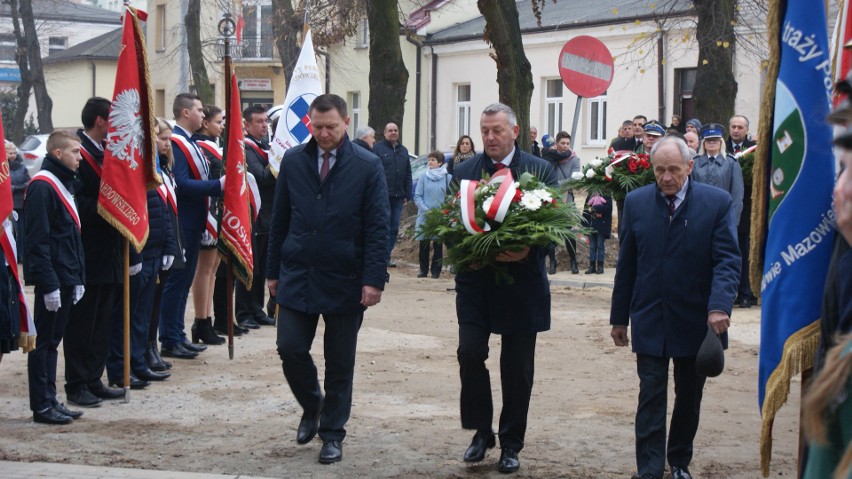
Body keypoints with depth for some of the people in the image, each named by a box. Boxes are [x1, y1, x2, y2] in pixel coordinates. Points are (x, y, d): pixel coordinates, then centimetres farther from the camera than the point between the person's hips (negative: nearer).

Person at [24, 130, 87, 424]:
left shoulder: (64, 184, 16)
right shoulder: (42, 187, -14)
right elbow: (37, 240, -19)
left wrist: (78, 278, 16)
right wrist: (48, 284, -21)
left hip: (66, 278, 9)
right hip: (51, 280, -9)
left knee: (52, 342, 13)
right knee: (44, 342, -2)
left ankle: (50, 401, 19)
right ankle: (42, 406, 3)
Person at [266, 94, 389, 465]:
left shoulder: (367, 166, -4)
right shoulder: (293, 161, 4)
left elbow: (377, 227, -7)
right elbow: (279, 221, 9)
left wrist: (374, 280, -13)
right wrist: (273, 271, 7)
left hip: (345, 281, -2)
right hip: (297, 277, 2)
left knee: (340, 362, 6)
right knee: (290, 349, -3)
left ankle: (332, 432, 20)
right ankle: (311, 406, 25)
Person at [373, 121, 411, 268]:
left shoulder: (403, 150, 17)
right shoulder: (378, 148, -2)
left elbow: (408, 174, 18)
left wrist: (407, 195, 11)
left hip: (398, 196, 6)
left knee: (394, 229, 6)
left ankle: (387, 257, 12)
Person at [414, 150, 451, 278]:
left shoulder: (448, 178, 0)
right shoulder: (424, 177, 4)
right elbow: (417, 196, 2)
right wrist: (426, 210, -12)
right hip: (424, 216, 2)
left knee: (438, 245, 4)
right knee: (424, 244, 5)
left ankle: (435, 270, 12)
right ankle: (423, 270, 15)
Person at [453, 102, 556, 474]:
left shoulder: (541, 171, 0)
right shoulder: (464, 172, 5)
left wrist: (529, 251, -21)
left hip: (522, 282, -1)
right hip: (475, 281, 1)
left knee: (518, 368, 6)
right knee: (470, 353, -8)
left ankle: (511, 444, 19)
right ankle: (482, 431, 12)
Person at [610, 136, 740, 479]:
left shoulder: (717, 203, -6)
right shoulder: (636, 202, 1)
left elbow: (728, 260, -11)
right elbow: (626, 264, 5)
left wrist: (720, 306, -26)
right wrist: (619, 316, 7)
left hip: (696, 320, 0)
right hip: (650, 319, 0)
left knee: (689, 396, 13)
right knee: (651, 396, -4)